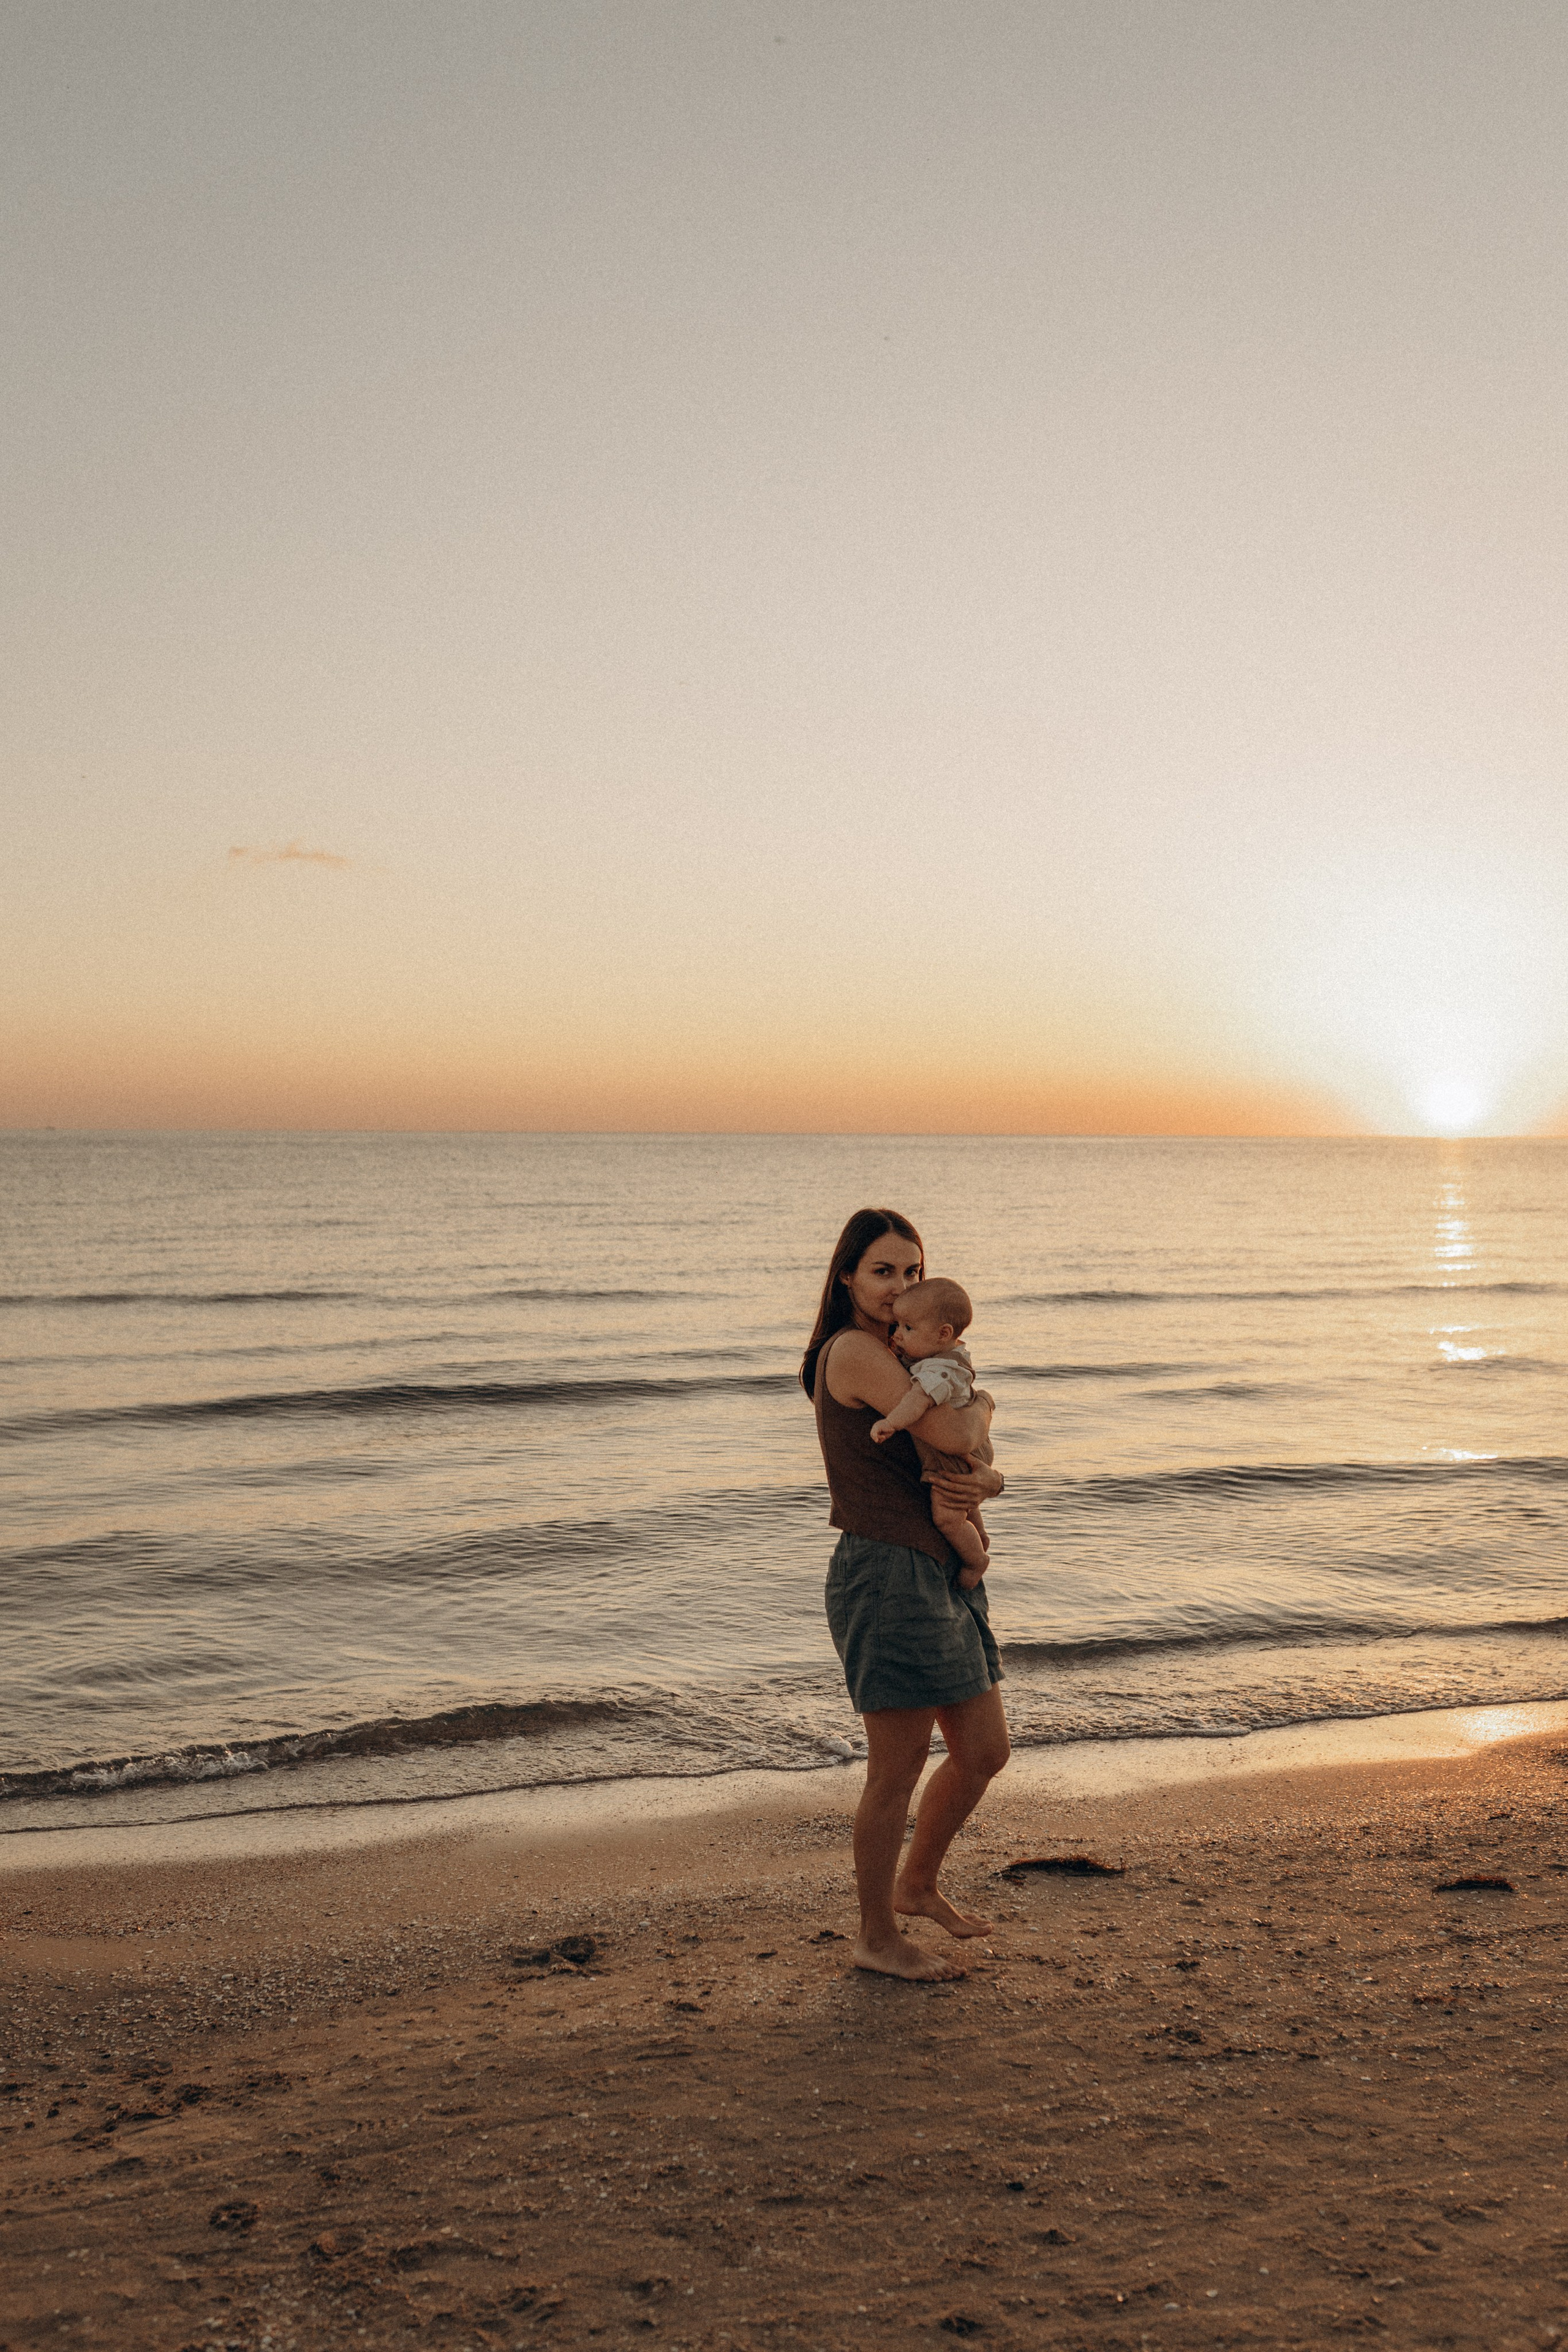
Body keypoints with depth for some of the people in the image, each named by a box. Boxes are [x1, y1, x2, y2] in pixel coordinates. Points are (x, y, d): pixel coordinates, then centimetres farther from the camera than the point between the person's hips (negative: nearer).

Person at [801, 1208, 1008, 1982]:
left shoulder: (900, 1357, 17)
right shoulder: (854, 1351, -13)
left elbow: (969, 1457, 14)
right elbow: (951, 1433, -23)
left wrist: (984, 1482, -9)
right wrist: (982, 1405, -1)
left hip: (944, 1576, 10)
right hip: (887, 1574, -9)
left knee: (983, 1752, 17)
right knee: (898, 1769, 2)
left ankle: (916, 1886, 38)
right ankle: (878, 1937, 19)